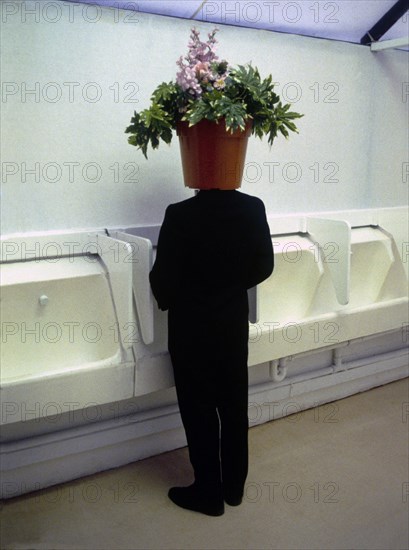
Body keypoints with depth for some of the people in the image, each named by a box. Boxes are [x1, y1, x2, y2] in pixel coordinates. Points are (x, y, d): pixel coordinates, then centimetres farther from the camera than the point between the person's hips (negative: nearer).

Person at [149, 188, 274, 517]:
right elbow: (264, 266, 2)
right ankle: (234, 487, 34)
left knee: (199, 413, 10)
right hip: (234, 322, 5)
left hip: (192, 328, -4)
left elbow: (163, 279, -15)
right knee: (234, 408, 17)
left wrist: (168, 302, 7)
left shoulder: (180, 215, -21)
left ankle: (209, 494, 26)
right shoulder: (253, 208, -7)